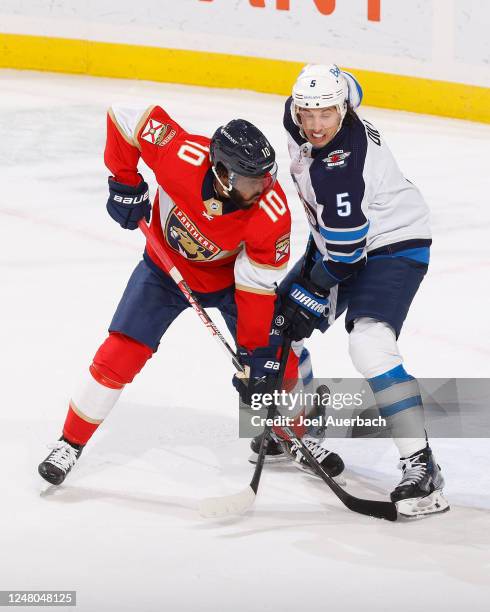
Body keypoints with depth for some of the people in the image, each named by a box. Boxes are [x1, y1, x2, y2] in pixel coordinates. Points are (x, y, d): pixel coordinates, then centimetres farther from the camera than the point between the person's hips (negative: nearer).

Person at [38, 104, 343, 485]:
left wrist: (258, 350, -21)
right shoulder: (182, 156, -37)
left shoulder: (273, 213, -33)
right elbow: (125, 118, -23)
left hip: (228, 277, 1)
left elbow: (257, 285, -23)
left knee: (277, 359, -5)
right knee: (119, 355, -8)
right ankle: (71, 443, 8)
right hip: (166, 268, 0)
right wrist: (125, 183, -19)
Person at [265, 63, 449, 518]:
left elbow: (345, 250, -29)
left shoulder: (340, 165, -33)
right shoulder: (299, 122, -8)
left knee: (369, 347, -29)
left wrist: (311, 294, -16)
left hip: (392, 246, -10)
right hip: (339, 240, 10)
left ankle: (421, 467, -26)